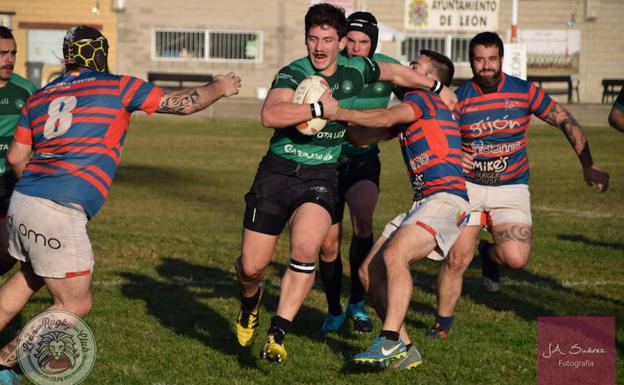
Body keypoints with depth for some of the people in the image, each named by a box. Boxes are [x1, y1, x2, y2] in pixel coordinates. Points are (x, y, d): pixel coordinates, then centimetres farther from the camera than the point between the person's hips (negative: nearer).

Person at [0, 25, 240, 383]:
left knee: (29, 277, 30)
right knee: (75, 305, 7)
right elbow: (184, 103, 6)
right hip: (60, 214, -7)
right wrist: (220, 87, 25)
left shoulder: (39, 97, 15)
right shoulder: (118, 86, 1)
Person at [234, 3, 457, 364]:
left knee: (306, 248, -27)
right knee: (252, 266, -2)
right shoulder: (293, 74, -13)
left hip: (321, 176, 2)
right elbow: (270, 115, -32)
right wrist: (320, 108, -28)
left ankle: (278, 334, -15)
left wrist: (437, 86, 32)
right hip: (279, 170, -2)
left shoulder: (355, 70, 1)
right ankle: (251, 299, 37)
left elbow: (395, 72, 23)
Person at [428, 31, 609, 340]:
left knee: (516, 258, -19)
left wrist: (588, 166, 2)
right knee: (456, 259, -10)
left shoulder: (525, 92, -5)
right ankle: (443, 321, 13)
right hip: (468, 186, 0)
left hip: (511, 187, 0)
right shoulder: (459, 98, -5)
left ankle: (489, 254, 18)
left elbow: (566, 121, 3)